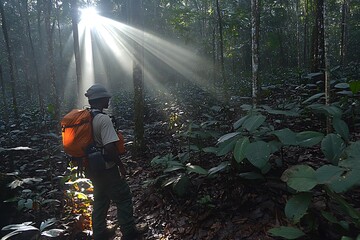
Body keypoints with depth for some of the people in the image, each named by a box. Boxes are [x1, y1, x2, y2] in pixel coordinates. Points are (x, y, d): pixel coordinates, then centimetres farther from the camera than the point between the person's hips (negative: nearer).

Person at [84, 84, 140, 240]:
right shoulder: (103, 119, -22)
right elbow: (110, 147, -28)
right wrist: (121, 166, -16)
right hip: (106, 168, -8)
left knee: (100, 199, 21)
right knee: (124, 198, 6)